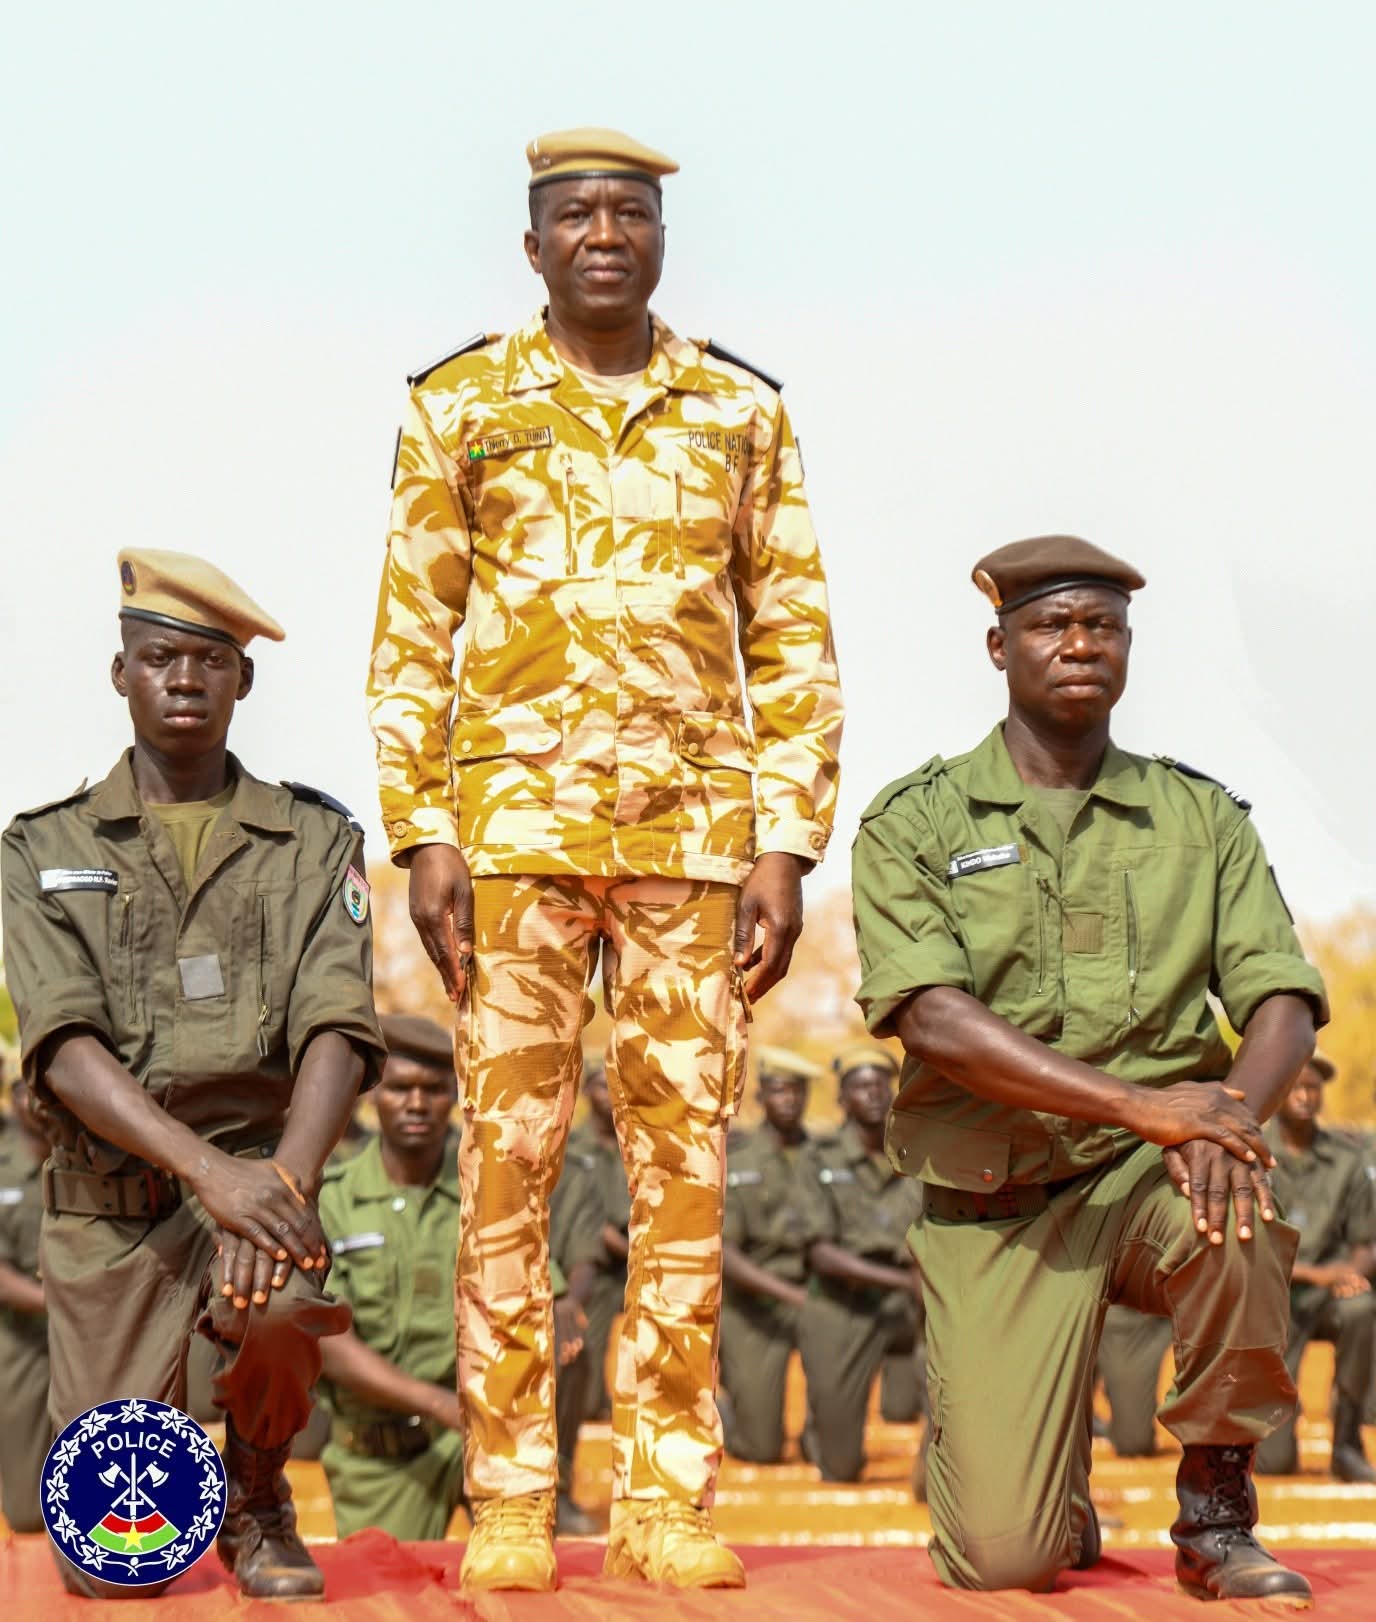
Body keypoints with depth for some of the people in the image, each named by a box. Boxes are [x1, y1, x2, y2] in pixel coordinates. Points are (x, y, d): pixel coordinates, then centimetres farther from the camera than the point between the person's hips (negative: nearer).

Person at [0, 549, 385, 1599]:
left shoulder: (315, 842, 7)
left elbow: (338, 1033, -7)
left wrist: (282, 1178, -27)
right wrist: (207, 1167, -26)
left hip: (262, 1166, 0)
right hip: (109, 1202, 0)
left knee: (282, 1306, -36)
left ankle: (258, 1496, -1)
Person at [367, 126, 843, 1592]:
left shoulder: (741, 416, 10)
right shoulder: (461, 409, 7)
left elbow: (795, 651, 10)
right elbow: (409, 643, 5)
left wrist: (788, 850, 1)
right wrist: (421, 840, -4)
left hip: (693, 832, 1)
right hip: (515, 822, -1)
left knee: (686, 1157, 1)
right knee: (506, 1155, -2)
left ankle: (665, 1497, 8)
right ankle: (508, 1500, 5)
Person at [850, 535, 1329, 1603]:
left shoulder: (1203, 819, 8)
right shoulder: (914, 825, 0)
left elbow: (1284, 1003, -2)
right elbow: (934, 1022, -15)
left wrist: (1230, 1113, -26)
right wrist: (1141, 1103, -26)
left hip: (1149, 1178, 2)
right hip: (997, 1205, -2)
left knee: (1238, 1212, -36)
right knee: (1001, 1560, -14)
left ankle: (1218, 1514, -12)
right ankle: (1054, 1487, 25)